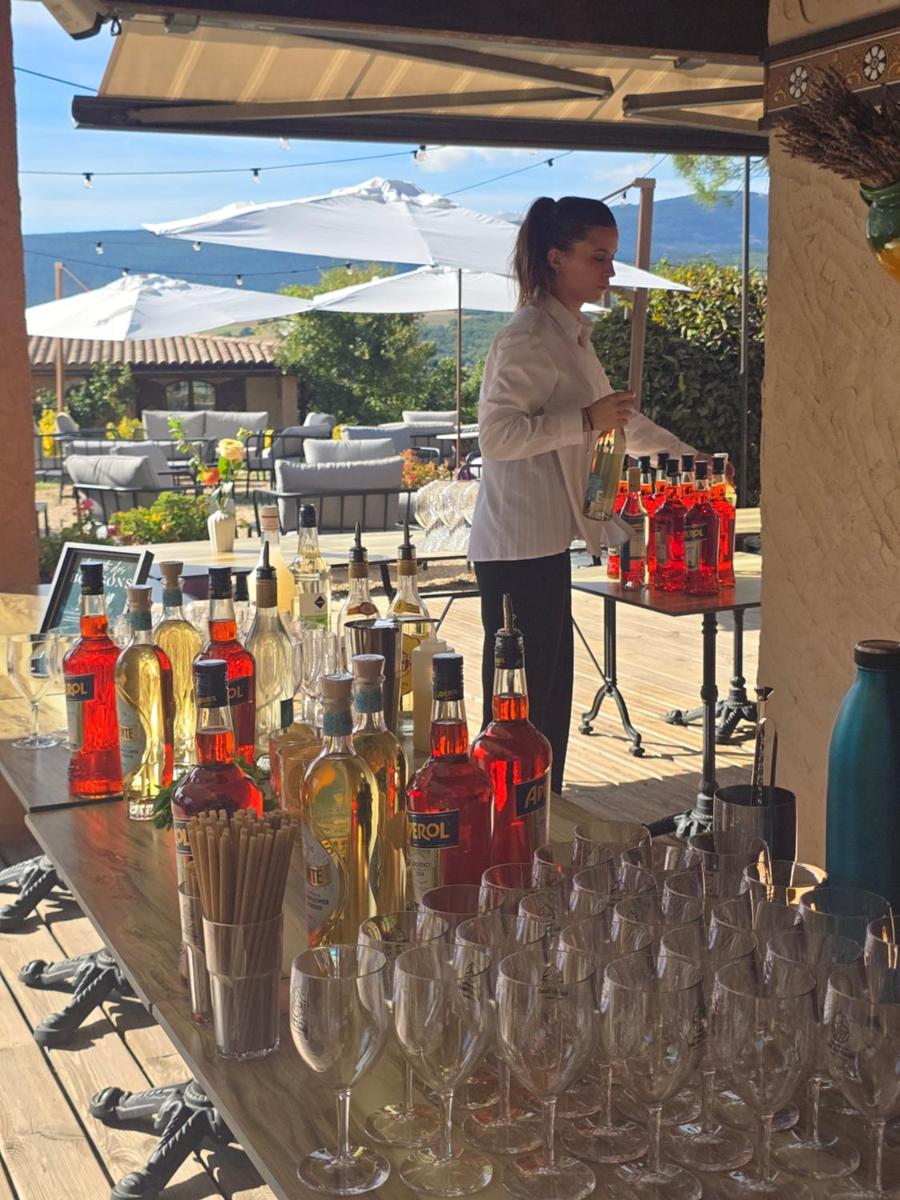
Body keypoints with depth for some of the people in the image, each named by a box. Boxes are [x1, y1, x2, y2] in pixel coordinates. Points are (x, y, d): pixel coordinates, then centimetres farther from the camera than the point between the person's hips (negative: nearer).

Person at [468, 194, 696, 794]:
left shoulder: (573, 335, 18)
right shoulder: (528, 339, -14)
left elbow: (618, 417, 30)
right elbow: (497, 434, -23)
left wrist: (689, 458, 32)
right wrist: (586, 421, -22)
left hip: (546, 542, 10)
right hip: (518, 548, -10)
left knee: (550, 698, 13)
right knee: (521, 706, -7)